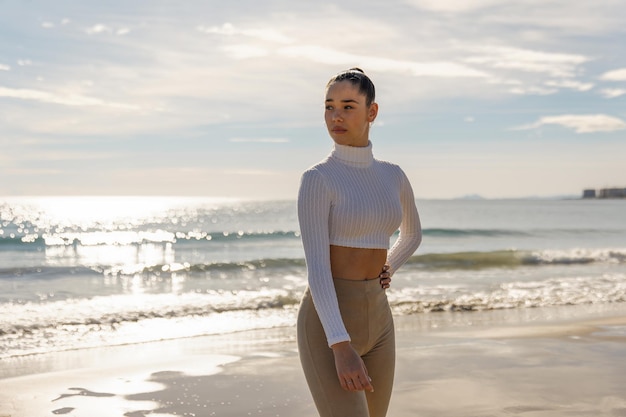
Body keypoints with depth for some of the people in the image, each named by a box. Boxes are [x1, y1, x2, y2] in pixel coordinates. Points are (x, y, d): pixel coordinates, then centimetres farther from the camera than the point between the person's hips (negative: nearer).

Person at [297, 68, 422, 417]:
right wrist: (342, 347, -29)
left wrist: (384, 272, 10)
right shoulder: (316, 180, -11)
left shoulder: (393, 176, 9)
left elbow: (413, 234, 29)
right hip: (327, 327, -7)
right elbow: (316, 267, -20)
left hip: (376, 320, 7)